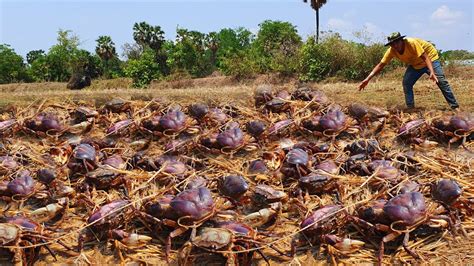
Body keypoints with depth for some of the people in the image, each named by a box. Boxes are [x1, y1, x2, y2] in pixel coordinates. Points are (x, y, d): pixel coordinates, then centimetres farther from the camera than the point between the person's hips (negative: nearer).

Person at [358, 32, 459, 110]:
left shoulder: (411, 43, -34)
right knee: (406, 83, -10)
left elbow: (425, 57, -37)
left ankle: (454, 106, -9)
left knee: (441, 81, -14)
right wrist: (368, 79, -28)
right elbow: (380, 65, -18)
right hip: (415, 64, 5)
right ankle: (410, 108, -1)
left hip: (430, 57, -5)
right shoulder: (391, 51, -19)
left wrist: (432, 73, -51)